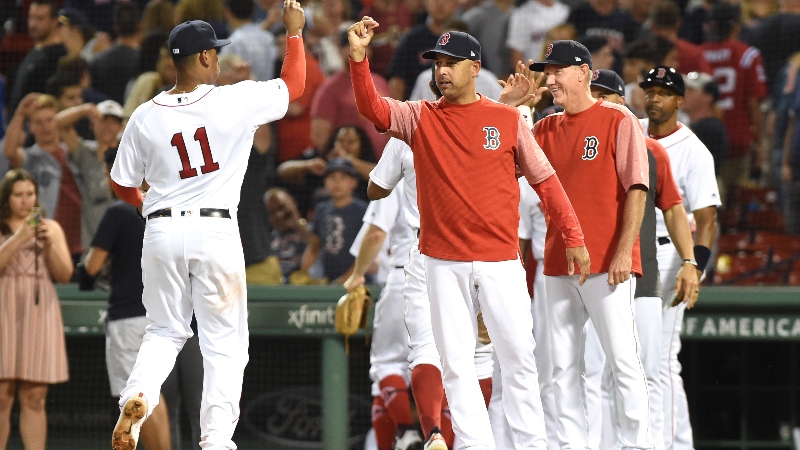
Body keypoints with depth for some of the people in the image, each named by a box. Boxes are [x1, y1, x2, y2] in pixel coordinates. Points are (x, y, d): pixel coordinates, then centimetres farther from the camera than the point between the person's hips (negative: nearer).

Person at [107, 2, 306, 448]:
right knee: (224, 343, 6)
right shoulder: (234, 102, -7)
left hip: (163, 230, 3)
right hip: (216, 231, -3)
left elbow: (123, 185, 11)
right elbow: (294, 84, 9)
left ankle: (138, 396, -9)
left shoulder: (146, 117, 1)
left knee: (165, 331, 18)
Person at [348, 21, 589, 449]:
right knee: (456, 362, 0)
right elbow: (372, 108, -10)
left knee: (518, 356, -1)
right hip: (446, 264, 1)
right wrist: (358, 57, -25)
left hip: (500, 260, -1)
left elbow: (544, 179, 7)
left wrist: (574, 237, 3)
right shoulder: (420, 117, 6)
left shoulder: (507, 119, 4)